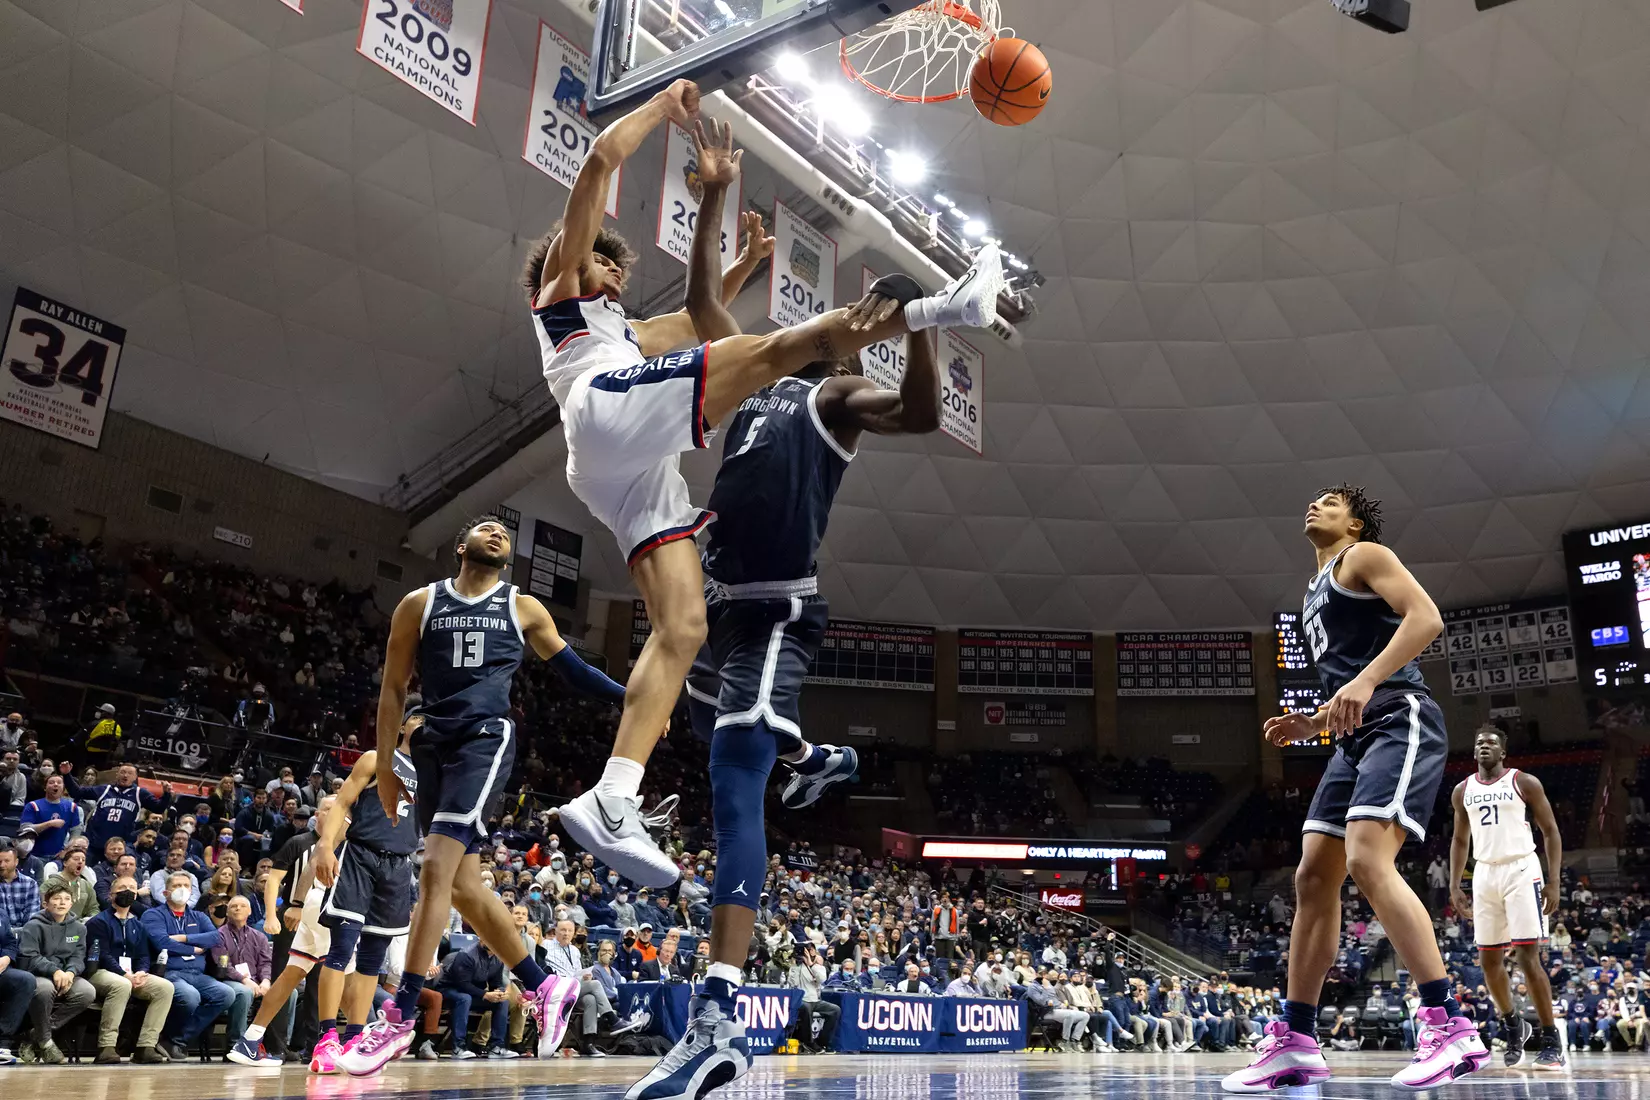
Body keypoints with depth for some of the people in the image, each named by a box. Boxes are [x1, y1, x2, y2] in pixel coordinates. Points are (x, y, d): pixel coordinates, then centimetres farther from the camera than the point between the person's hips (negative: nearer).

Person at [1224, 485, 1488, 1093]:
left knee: (1367, 860, -25)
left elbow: (1426, 616, -14)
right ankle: (1294, 1043, 4)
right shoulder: (1317, 589, 27)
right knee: (1313, 876, 2)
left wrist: (1365, 681, -25)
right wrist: (1311, 723, 16)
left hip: (1401, 722, -9)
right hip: (1355, 739, 9)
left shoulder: (1363, 555, 3)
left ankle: (1451, 1027, -21)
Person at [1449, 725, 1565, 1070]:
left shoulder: (1525, 783, -3)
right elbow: (1460, 840, 18)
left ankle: (1551, 1041, -2)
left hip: (1521, 871, -5)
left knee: (1527, 957, -11)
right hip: (1485, 875, 5)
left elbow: (1551, 831, -1)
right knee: (1489, 960, 7)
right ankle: (1512, 1024, 29)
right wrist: (1454, 885, 11)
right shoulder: (1463, 791, 10)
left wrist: (1554, 882, -10)